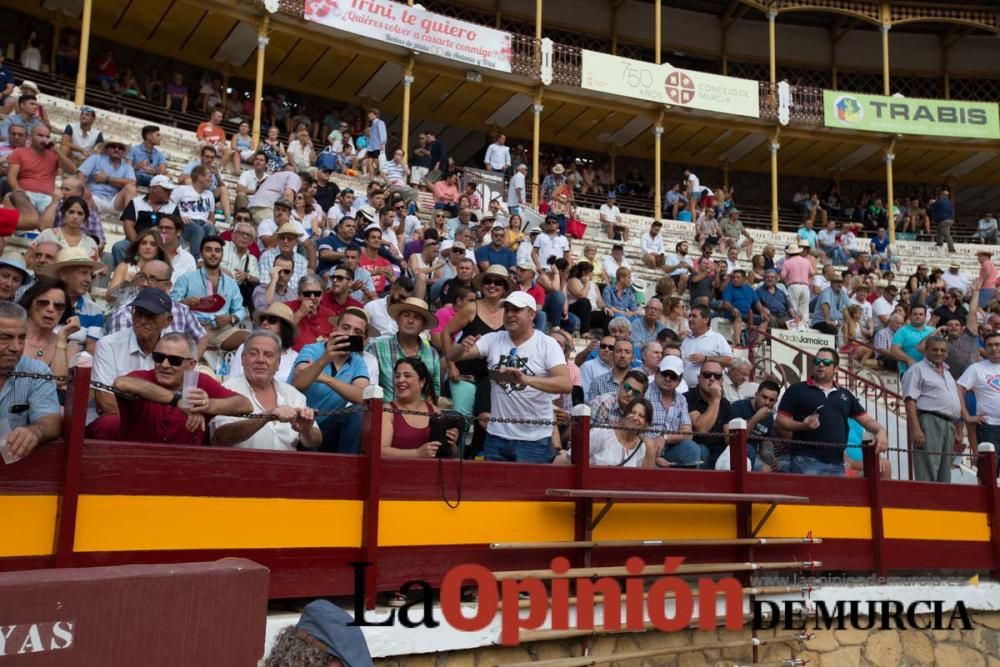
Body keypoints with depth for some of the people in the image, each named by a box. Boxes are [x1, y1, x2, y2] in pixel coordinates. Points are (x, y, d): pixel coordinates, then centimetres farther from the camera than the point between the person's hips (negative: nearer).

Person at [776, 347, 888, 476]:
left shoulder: (845, 395, 20)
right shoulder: (797, 389, 6)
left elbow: (866, 420, 19)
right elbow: (781, 421, 2)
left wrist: (880, 430, -2)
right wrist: (803, 425, -17)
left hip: (836, 464, 5)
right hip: (806, 461, -5)